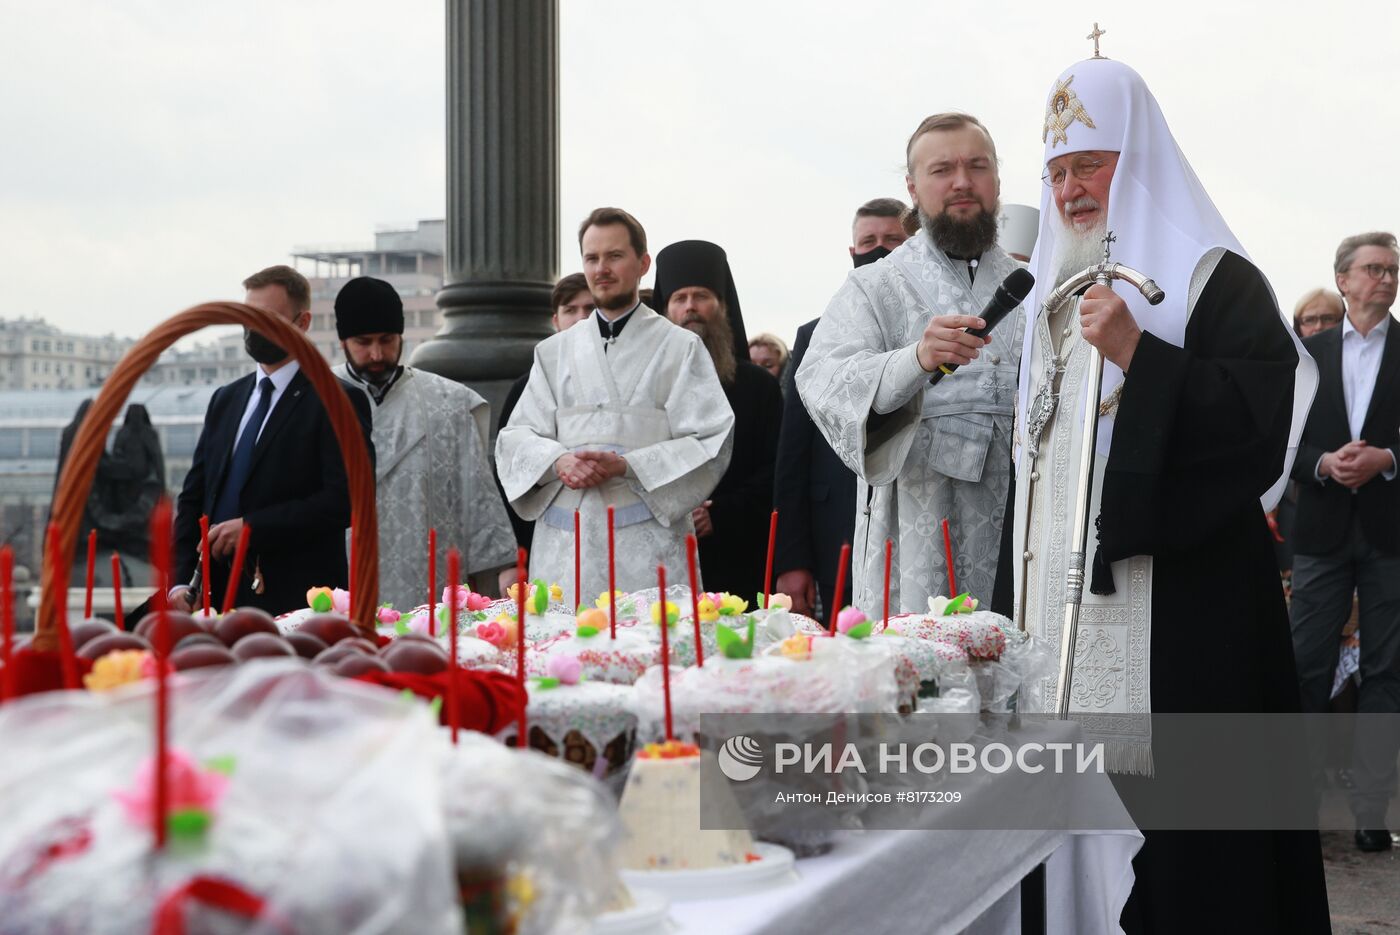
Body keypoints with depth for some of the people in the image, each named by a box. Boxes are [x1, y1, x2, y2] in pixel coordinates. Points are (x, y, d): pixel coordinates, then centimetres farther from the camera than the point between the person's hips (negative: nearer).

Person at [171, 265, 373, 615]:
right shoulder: (225, 399, 18)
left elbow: (345, 499, -13)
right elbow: (192, 497, 15)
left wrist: (252, 527, -15)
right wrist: (181, 582, 1)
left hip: (294, 602, -5)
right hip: (218, 596, 5)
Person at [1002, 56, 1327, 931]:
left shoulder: (1212, 277, -3)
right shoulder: (1055, 294, 19)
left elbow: (1268, 410, -16)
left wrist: (1138, 355, -22)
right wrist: (1016, 598, 18)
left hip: (1178, 588, -7)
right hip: (1063, 590, 7)